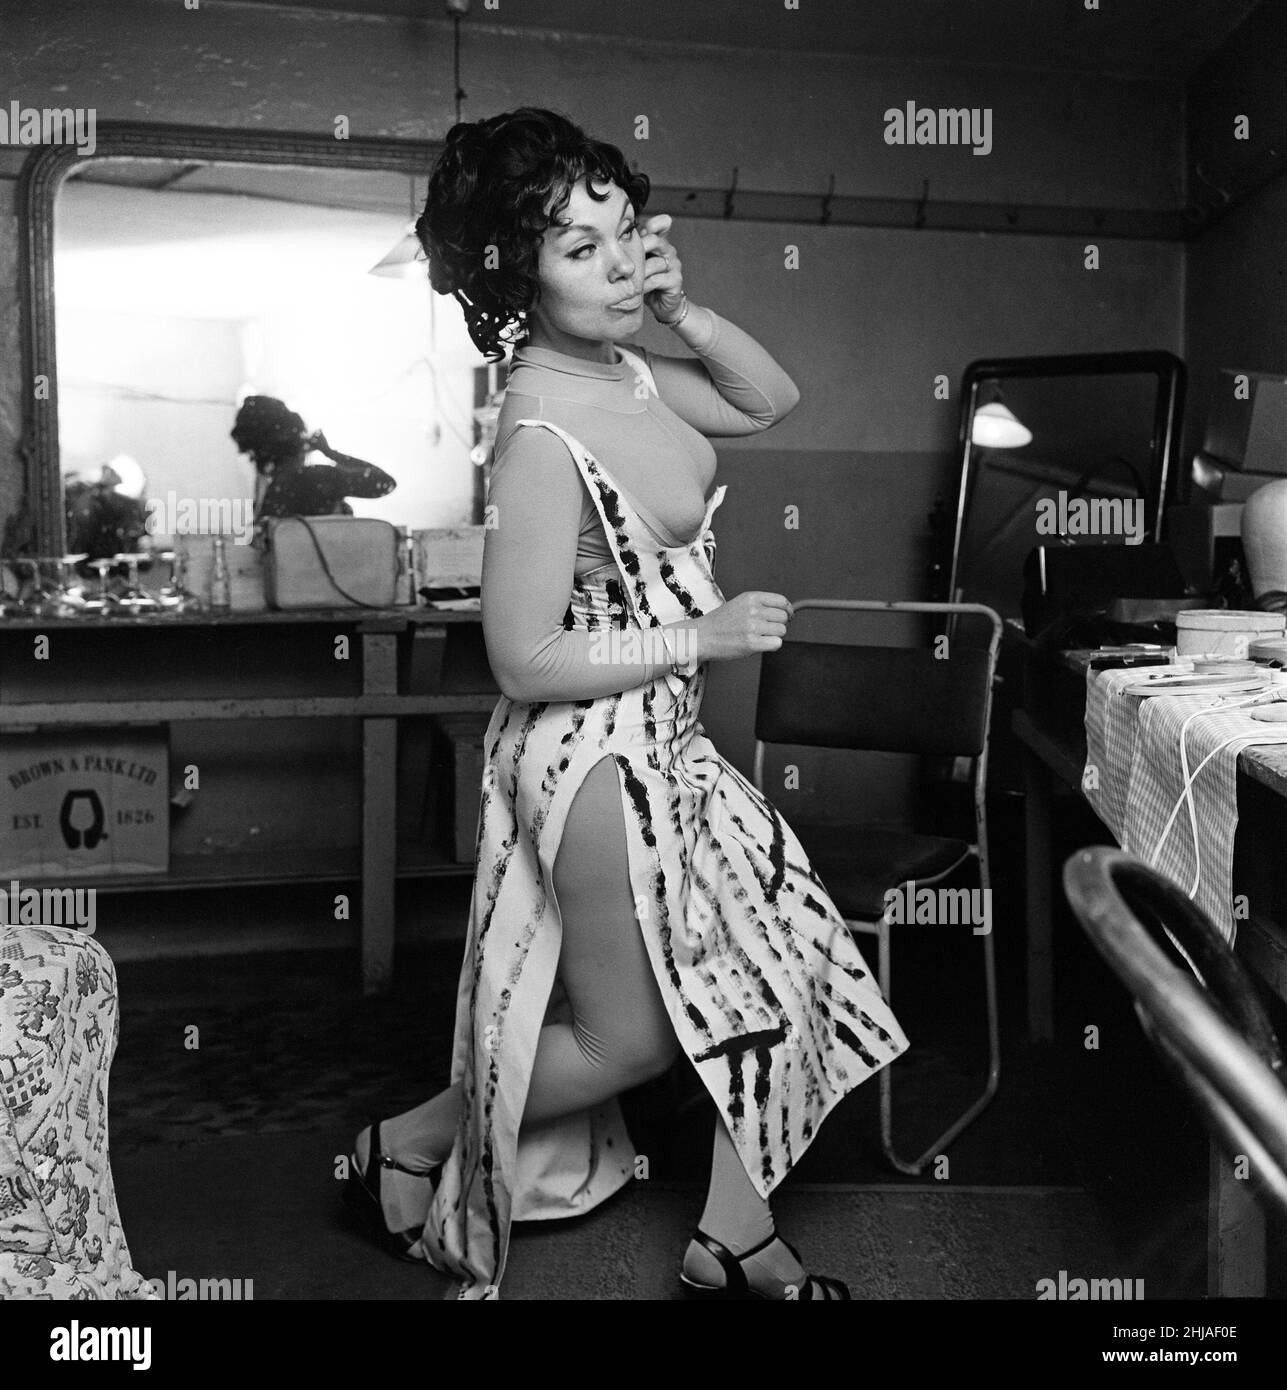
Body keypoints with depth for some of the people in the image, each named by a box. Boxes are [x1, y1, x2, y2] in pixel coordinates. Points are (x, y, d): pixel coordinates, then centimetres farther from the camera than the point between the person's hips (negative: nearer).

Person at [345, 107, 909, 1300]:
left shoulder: (625, 373, 1)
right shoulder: (542, 438, -25)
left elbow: (769, 400, 16)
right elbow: (528, 661, -25)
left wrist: (684, 312, -2)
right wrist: (706, 636, -18)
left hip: (665, 742, 9)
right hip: (595, 757, -9)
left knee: (780, 967, 12)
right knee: (631, 1037, 7)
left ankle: (734, 1237, 27)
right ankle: (408, 1144, 28)